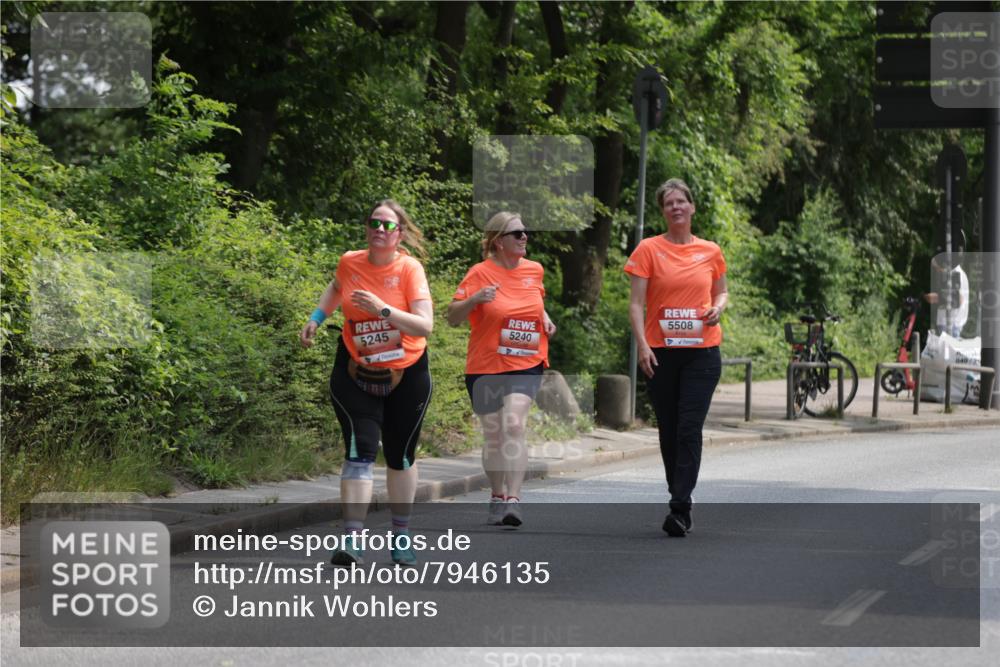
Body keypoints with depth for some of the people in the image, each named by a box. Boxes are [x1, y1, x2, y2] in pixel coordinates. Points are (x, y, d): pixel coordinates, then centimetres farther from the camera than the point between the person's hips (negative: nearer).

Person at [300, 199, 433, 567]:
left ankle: (401, 535, 28)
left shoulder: (410, 269, -14)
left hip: (406, 375, -1)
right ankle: (352, 540, -17)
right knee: (359, 451, -14)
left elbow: (425, 325, -23)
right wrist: (316, 319, 11)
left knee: (401, 457, 10)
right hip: (356, 373, 1)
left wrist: (383, 309, -33)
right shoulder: (349, 263, -5)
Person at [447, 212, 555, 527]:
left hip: (526, 365, 1)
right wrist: (475, 299, -27)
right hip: (485, 367, -1)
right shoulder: (481, 273, -7)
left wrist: (545, 317, 8)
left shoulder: (534, 270, 6)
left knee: (513, 425, -20)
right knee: (493, 435, 10)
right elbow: (452, 317, -9)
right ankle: (497, 498, 29)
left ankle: (513, 499, -24)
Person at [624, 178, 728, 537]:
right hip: (661, 353, 0)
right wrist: (642, 345, -14)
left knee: (689, 429, -11)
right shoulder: (649, 249, 1)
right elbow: (637, 303, -2)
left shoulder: (710, 252, 7)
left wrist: (718, 307, -2)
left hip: (702, 352, 0)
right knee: (669, 430, 8)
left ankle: (680, 508, -14)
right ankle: (679, 497, 23)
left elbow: (721, 292, 21)